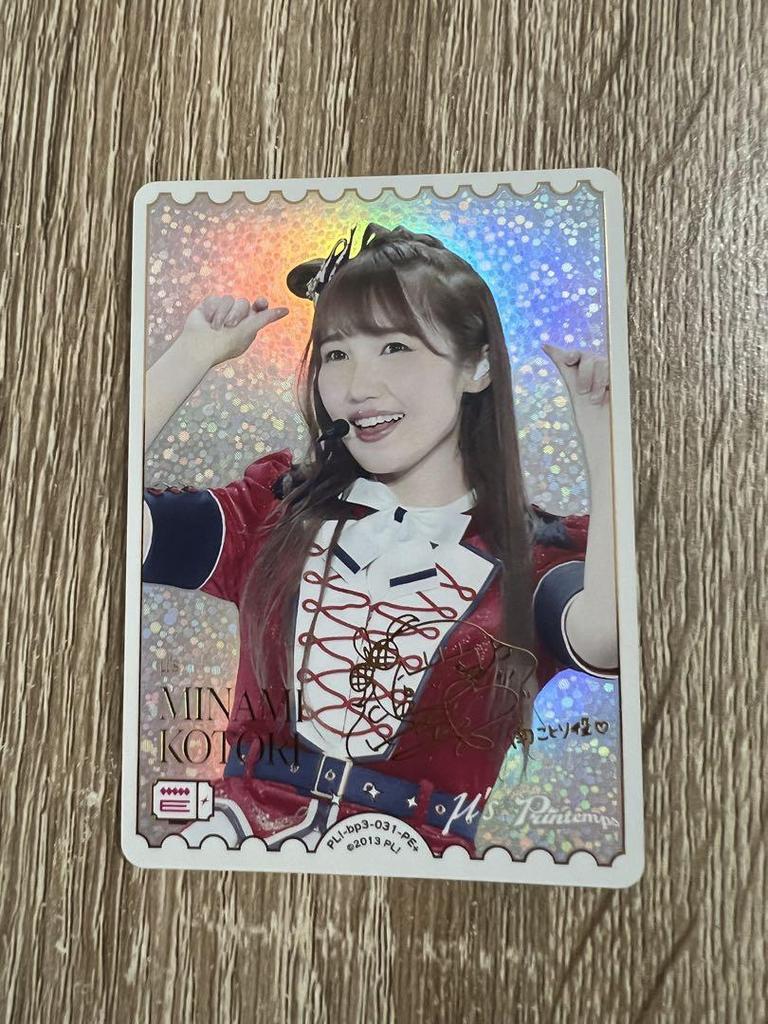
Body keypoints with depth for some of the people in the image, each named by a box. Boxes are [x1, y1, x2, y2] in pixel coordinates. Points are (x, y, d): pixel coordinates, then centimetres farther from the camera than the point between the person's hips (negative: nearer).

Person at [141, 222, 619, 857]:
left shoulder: (543, 555, -1)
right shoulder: (278, 511, 5)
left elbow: (605, 635, -23)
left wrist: (600, 424, -14)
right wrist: (196, 353, -1)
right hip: (241, 826, 0)